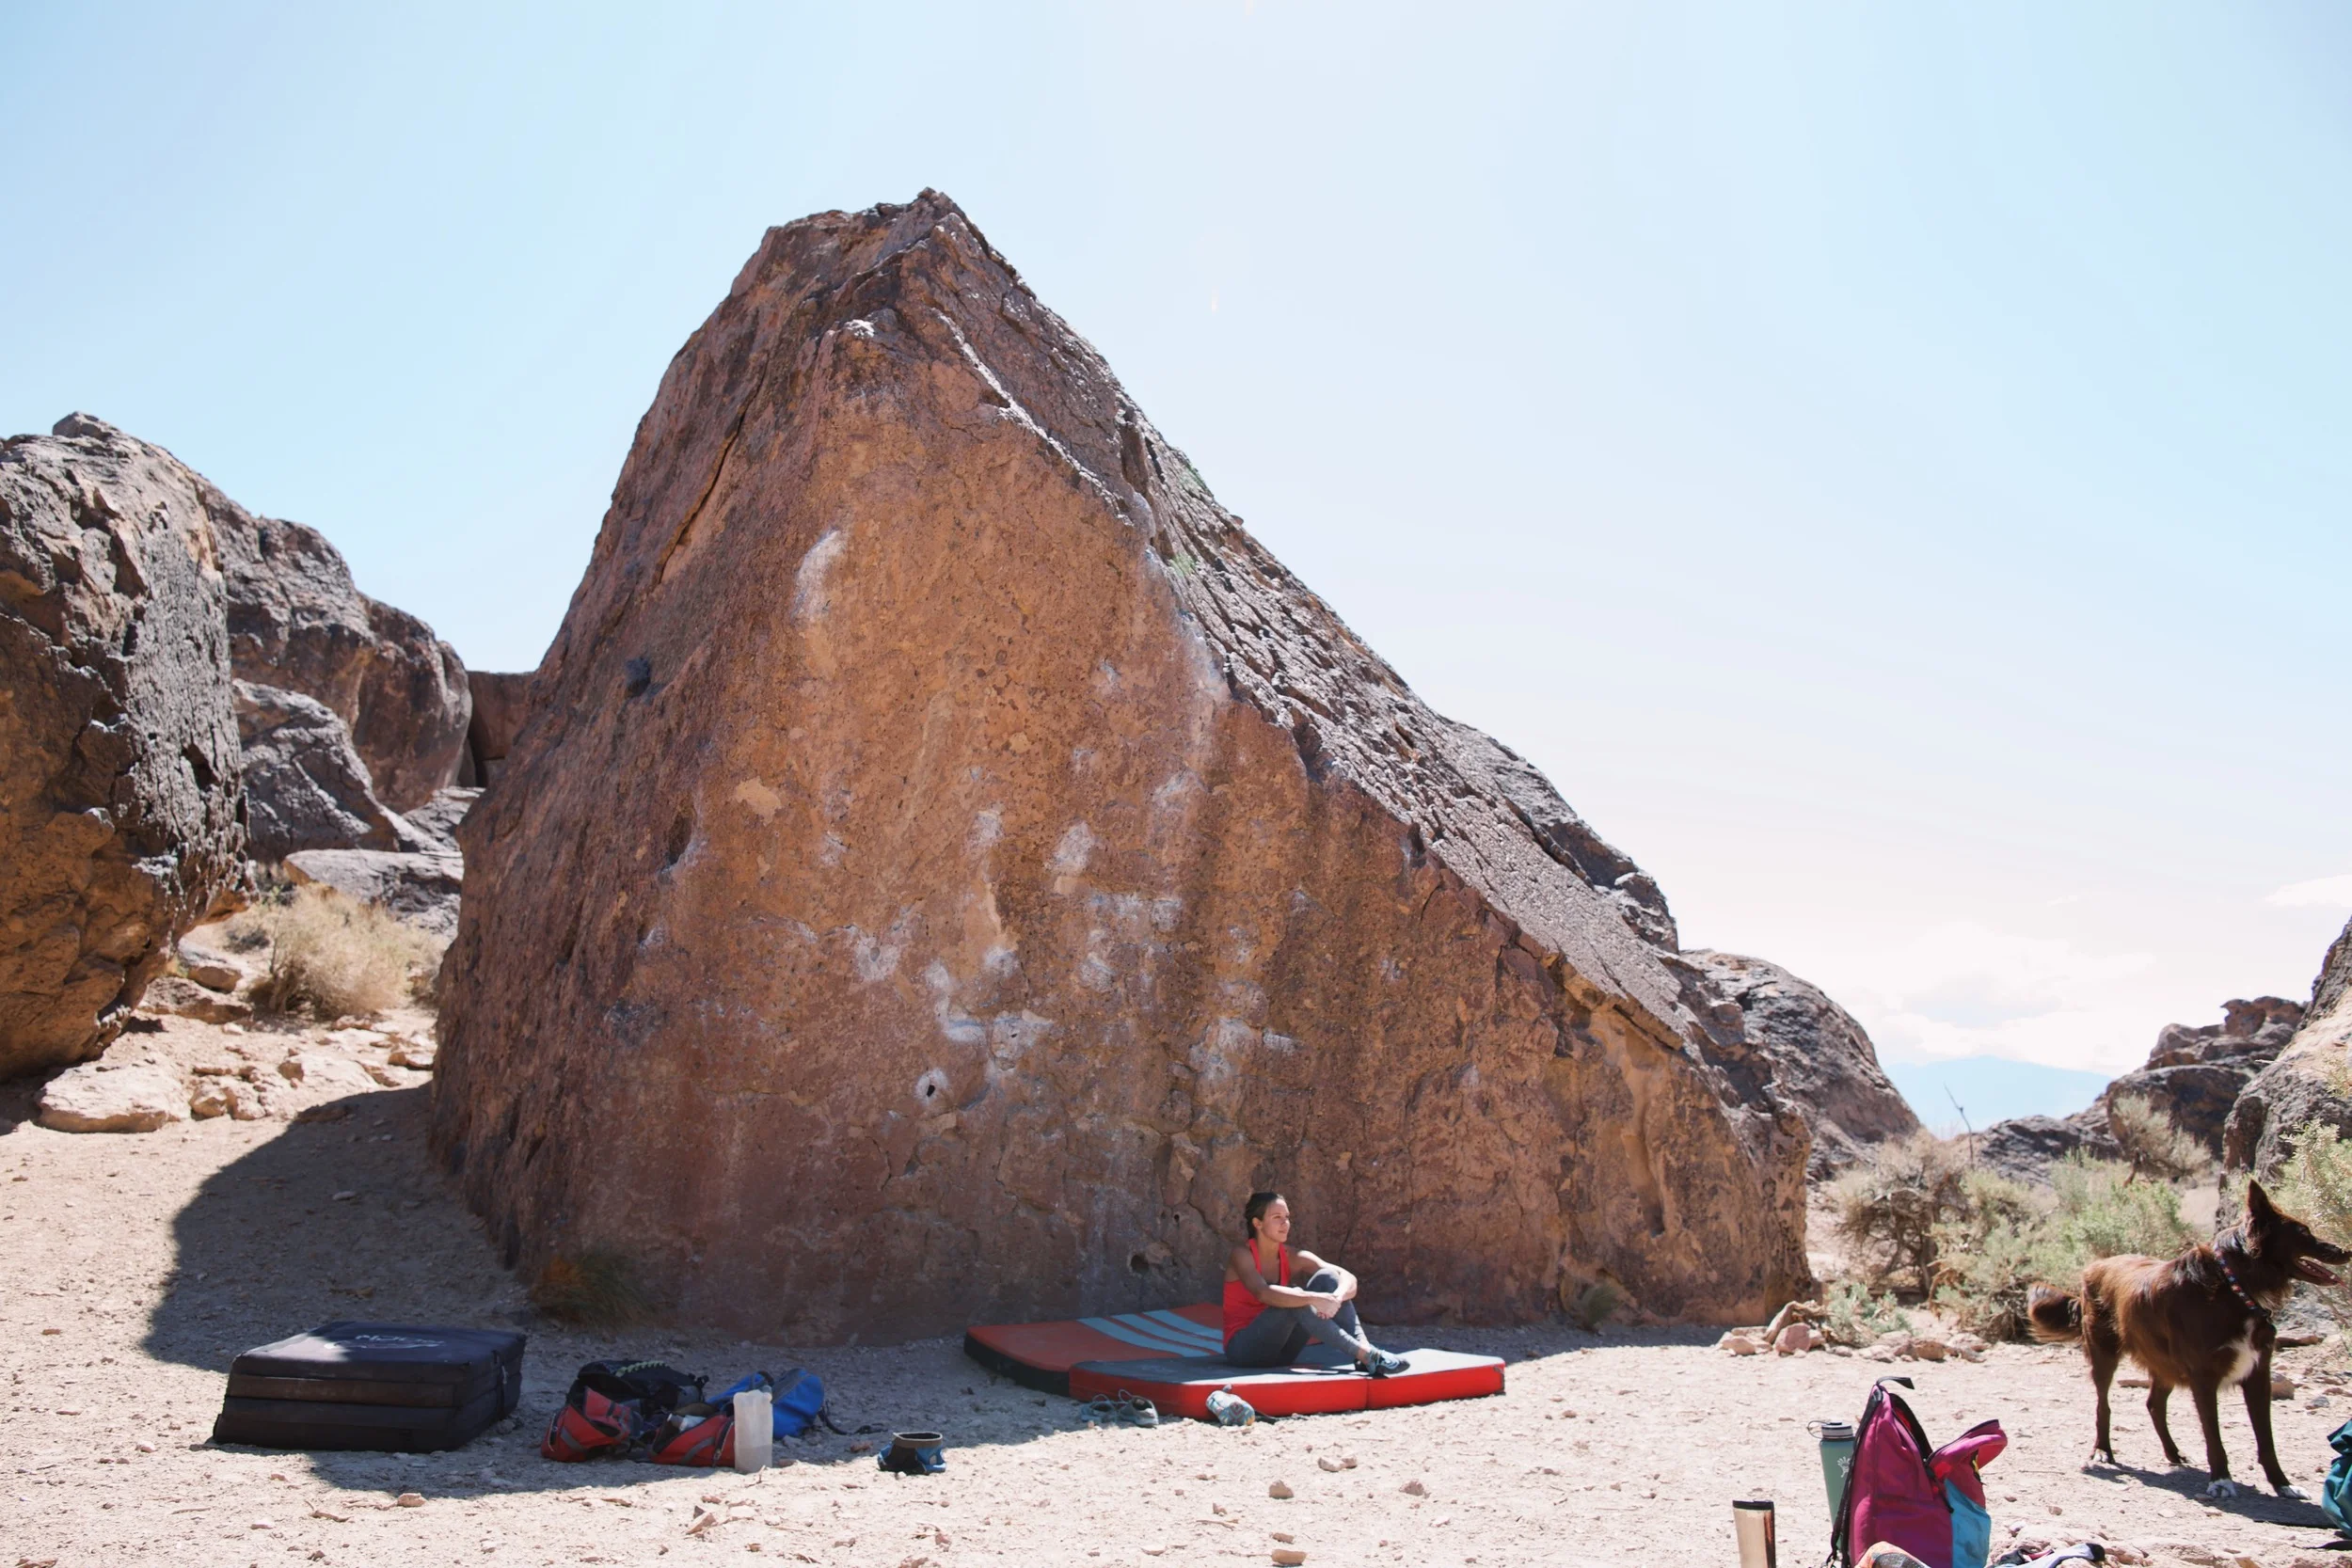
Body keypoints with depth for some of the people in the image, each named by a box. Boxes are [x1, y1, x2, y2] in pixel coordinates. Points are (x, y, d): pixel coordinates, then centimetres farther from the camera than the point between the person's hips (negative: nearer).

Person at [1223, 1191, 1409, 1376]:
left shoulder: (1291, 1257, 3)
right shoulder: (1242, 1255, -12)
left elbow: (1348, 1278, -8)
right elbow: (1262, 1293, -35)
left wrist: (1337, 1298, -31)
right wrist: (1314, 1299, -43)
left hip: (1280, 1351, 6)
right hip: (1244, 1348, -6)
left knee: (1327, 1278, -11)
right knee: (1295, 1301, -33)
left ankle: (1363, 1347, -28)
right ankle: (1366, 1354, -37)